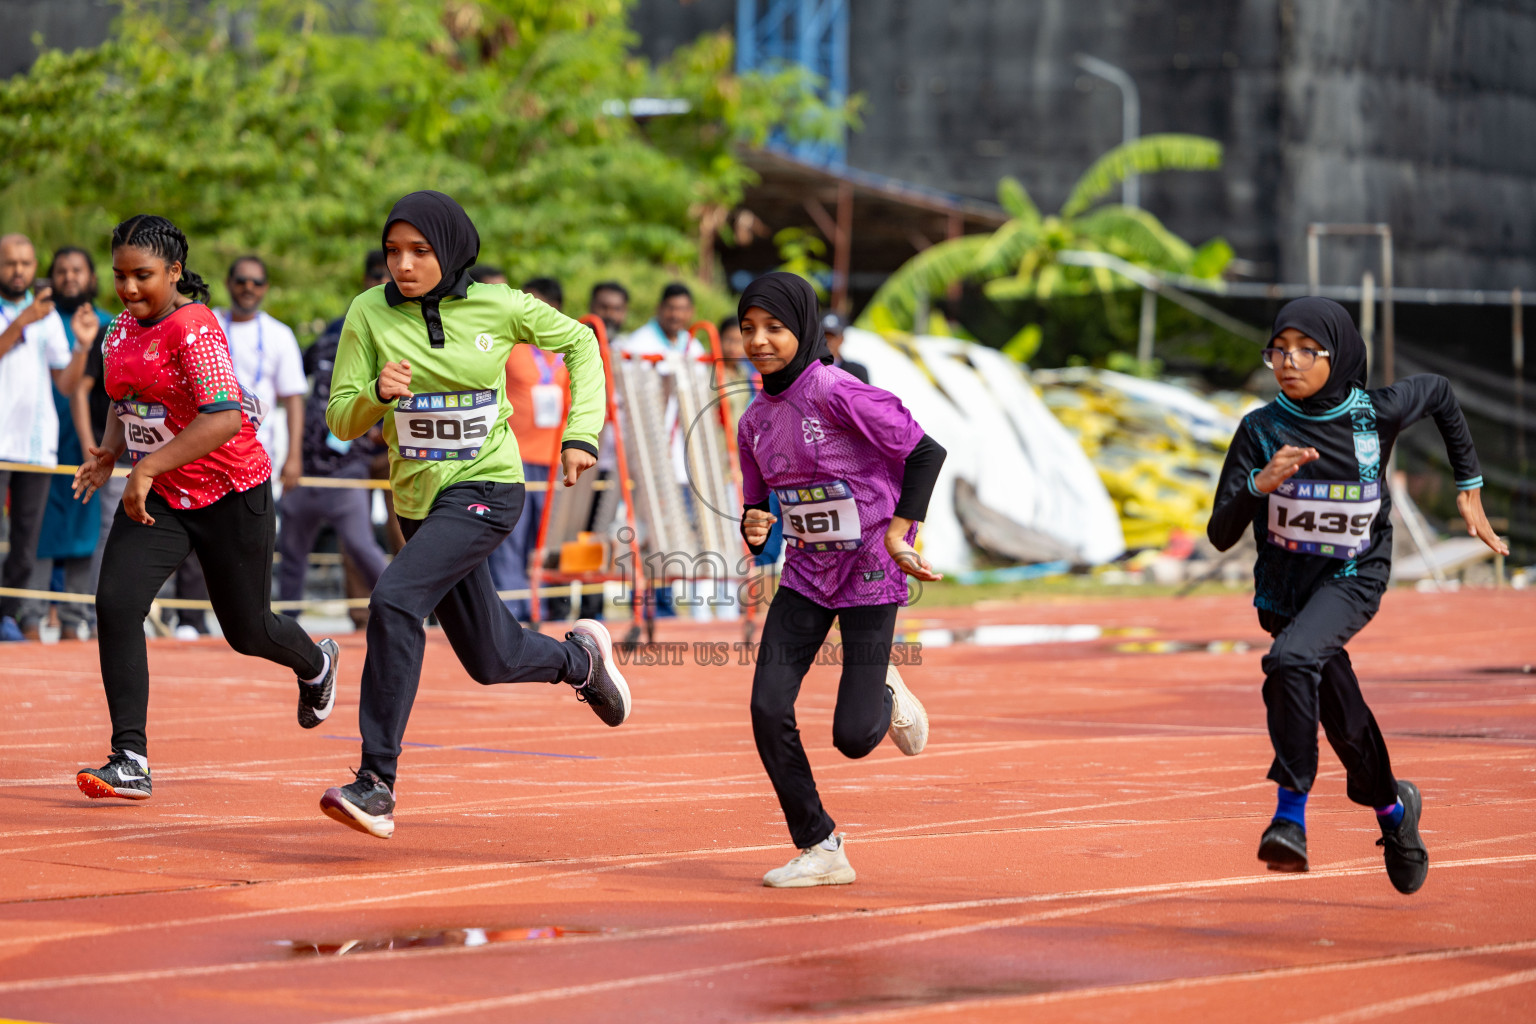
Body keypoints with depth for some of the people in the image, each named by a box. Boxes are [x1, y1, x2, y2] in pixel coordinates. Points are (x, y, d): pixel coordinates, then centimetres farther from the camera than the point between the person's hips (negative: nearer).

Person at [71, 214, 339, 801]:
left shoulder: (194, 328, -21)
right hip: (155, 496, 6)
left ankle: (315, 664, 48)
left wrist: (147, 468, -33)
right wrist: (112, 450, 1)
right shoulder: (123, 329, 4)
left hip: (231, 494, -6)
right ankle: (131, 761, -15)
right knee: (116, 603, -16)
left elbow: (226, 417, -31)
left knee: (247, 630, 10)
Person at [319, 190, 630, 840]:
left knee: (396, 600, -27)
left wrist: (581, 433, 0)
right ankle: (581, 657, 46)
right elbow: (342, 421, -3)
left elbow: (578, 342, 9)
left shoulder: (498, 307, -8)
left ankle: (377, 783, -25)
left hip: (487, 490, -4)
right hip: (418, 497, 4)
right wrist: (378, 395, -25)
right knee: (492, 662, 11)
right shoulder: (370, 313, -5)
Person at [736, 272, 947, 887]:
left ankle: (884, 697, 29)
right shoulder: (756, 420, 4)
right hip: (807, 573, 6)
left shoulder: (837, 394, -17)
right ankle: (819, 849, 3)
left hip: (871, 575, -6)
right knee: (768, 709, -10)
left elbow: (926, 453, -16)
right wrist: (753, 528, -8)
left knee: (853, 737, -9)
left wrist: (898, 534, -19)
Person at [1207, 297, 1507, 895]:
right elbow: (1221, 535, -15)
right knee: (1343, 721, 15)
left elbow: (1439, 393, 11)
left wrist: (1469, 488, 14)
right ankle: (1393, 807, 46)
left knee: (1292, 659, -33)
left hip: (1354, 580, -3)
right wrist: (1261, 484, -34)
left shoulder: (1377, 413, -12)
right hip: (1285, 586, 3)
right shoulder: (1261, 430, -13)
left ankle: (1292, 815, -32)